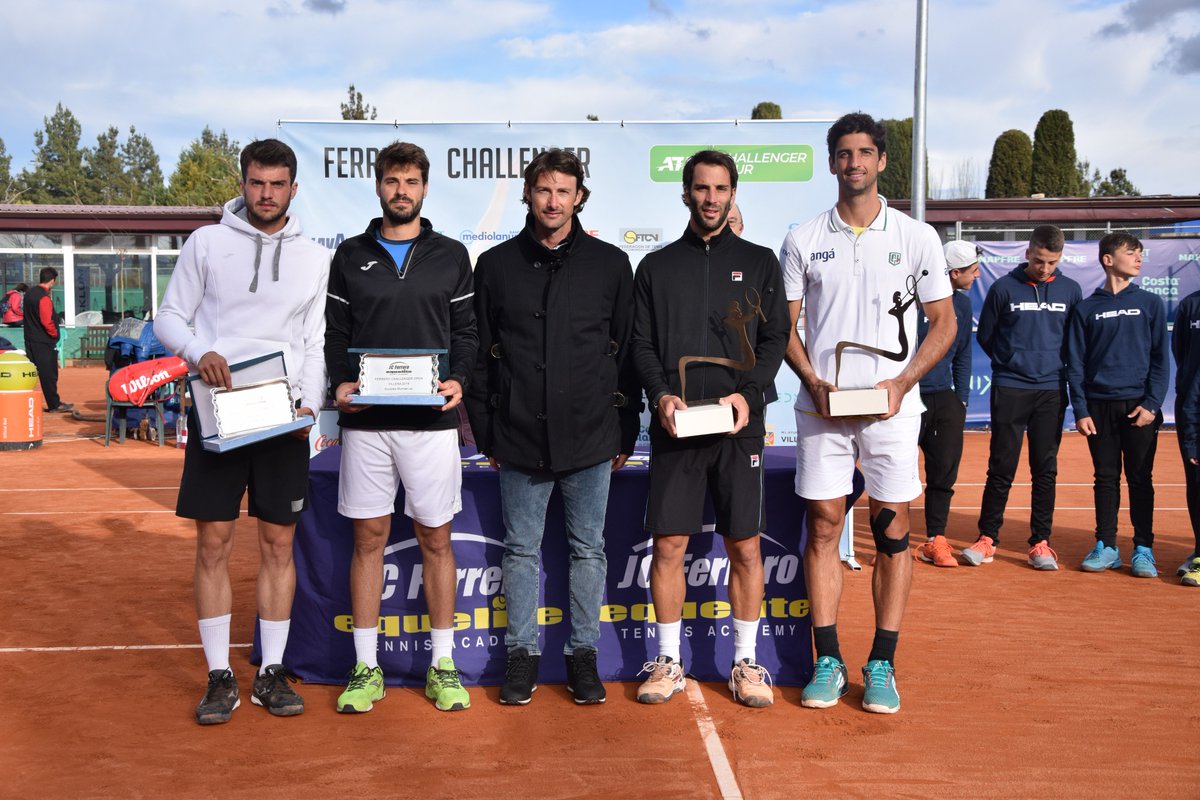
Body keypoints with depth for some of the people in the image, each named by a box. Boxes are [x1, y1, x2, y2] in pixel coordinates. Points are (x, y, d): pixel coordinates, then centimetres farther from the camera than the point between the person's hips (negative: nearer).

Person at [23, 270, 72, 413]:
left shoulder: (29, 293, 10)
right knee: (49, 373, -1)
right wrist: (55, 334, -9)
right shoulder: (44, 297, -18)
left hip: (30, 340, 9)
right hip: (44, 342, -9)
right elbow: (47, 321, -24)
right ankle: (54, 405, 5)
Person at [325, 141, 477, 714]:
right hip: (365, 421, 1)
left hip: (431, 420, 0)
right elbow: (335, 333, 8)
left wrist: (458, 379, -11)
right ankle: (366, 667, 15)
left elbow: (465, 331, 7)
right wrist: (341, 382, -9)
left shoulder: (451, 256, 8)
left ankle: (443, 665, 15)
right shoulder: (350, 256, 9)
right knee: (369, 539, 6)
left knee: (436, 539, 5)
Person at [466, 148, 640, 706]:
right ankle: (523, 654, 20)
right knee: (521, 549, 8)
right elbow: (479, 354, 8)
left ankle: (583, 654, 20)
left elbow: (628, 351, 6)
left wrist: (626, 431, 4)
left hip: (590, 439, 0)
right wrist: (485, 431, 5)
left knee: (588, 549, 8)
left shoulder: (610, 264, 4)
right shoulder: (496, 265, 6)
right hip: (519, 440, 1)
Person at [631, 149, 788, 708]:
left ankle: (745, 662, 15)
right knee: (668, 544, 1)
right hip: (674, 427, 0)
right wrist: (660, 394, -10)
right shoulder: (656, 267, 12)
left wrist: (749, 392, -11)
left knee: (744, 546, 3)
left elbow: (775, 337, 5)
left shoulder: (758, 263, 11)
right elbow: (641, 343, 8)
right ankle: (668, 660, 15)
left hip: (739, 427, 0)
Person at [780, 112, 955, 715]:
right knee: (823, 527, 2)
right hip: (821, 408, 1)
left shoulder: (917, 237, 4)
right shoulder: (803, 240, 6)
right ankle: (828, 660, 12)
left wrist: (902, 380, -8)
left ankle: (882, 665, 11)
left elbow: (943, 322, 6)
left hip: (893, 407, 0)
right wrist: (813, 381, -7)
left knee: (892, 532, 1)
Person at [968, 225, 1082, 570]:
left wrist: (1056, 365, 11)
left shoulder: (1071, 291, 6)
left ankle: (1040, 542, 11)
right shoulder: (1004, 288, -1)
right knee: (1001, 467, 1)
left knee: (1046, 469, 4)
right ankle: (987, 538, 10)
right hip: (1009, 389, -2)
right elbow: (985, 335, 9)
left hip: (1051, 392, 2)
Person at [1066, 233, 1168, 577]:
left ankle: (1143, 549, 10)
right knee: (1106, 478, 6)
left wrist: (1151, 404, -7)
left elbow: (1160, 359, 3)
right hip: (1099, 406, 1)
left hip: (1139, 406, 0)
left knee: (1140, 479, 3)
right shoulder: (1085, 309, 7)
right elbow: (1075, 364, 5)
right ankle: (1106, 547, 13)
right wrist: (1080, 410, -3)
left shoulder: (1151, 304, 7)